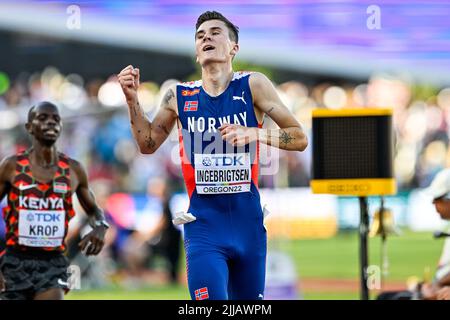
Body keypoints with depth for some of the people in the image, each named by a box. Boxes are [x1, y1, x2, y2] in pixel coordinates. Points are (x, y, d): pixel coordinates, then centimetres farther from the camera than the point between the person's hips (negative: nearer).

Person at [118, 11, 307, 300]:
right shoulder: (179, 97, 4)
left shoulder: (253, 86, -2)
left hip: (248, 223, 1)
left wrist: (255, 134, -19)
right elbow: (148, 144, 17)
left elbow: (300, 139, -3)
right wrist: (132, 99, 4)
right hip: (204, 226, -1)